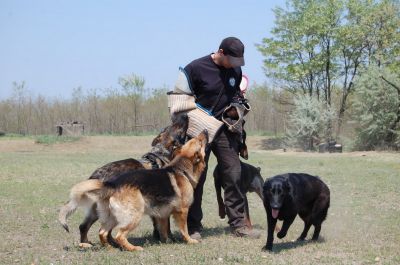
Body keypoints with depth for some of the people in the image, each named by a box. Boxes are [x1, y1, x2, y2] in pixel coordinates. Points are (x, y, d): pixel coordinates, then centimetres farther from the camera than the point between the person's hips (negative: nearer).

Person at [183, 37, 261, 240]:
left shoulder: (235, 71, 5)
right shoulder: (195, 68, -12)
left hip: (225, 130, 5)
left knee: (234, 175, 0)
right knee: (196, 178, 1)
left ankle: (238, 224, 7)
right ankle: (193, 227, 9)